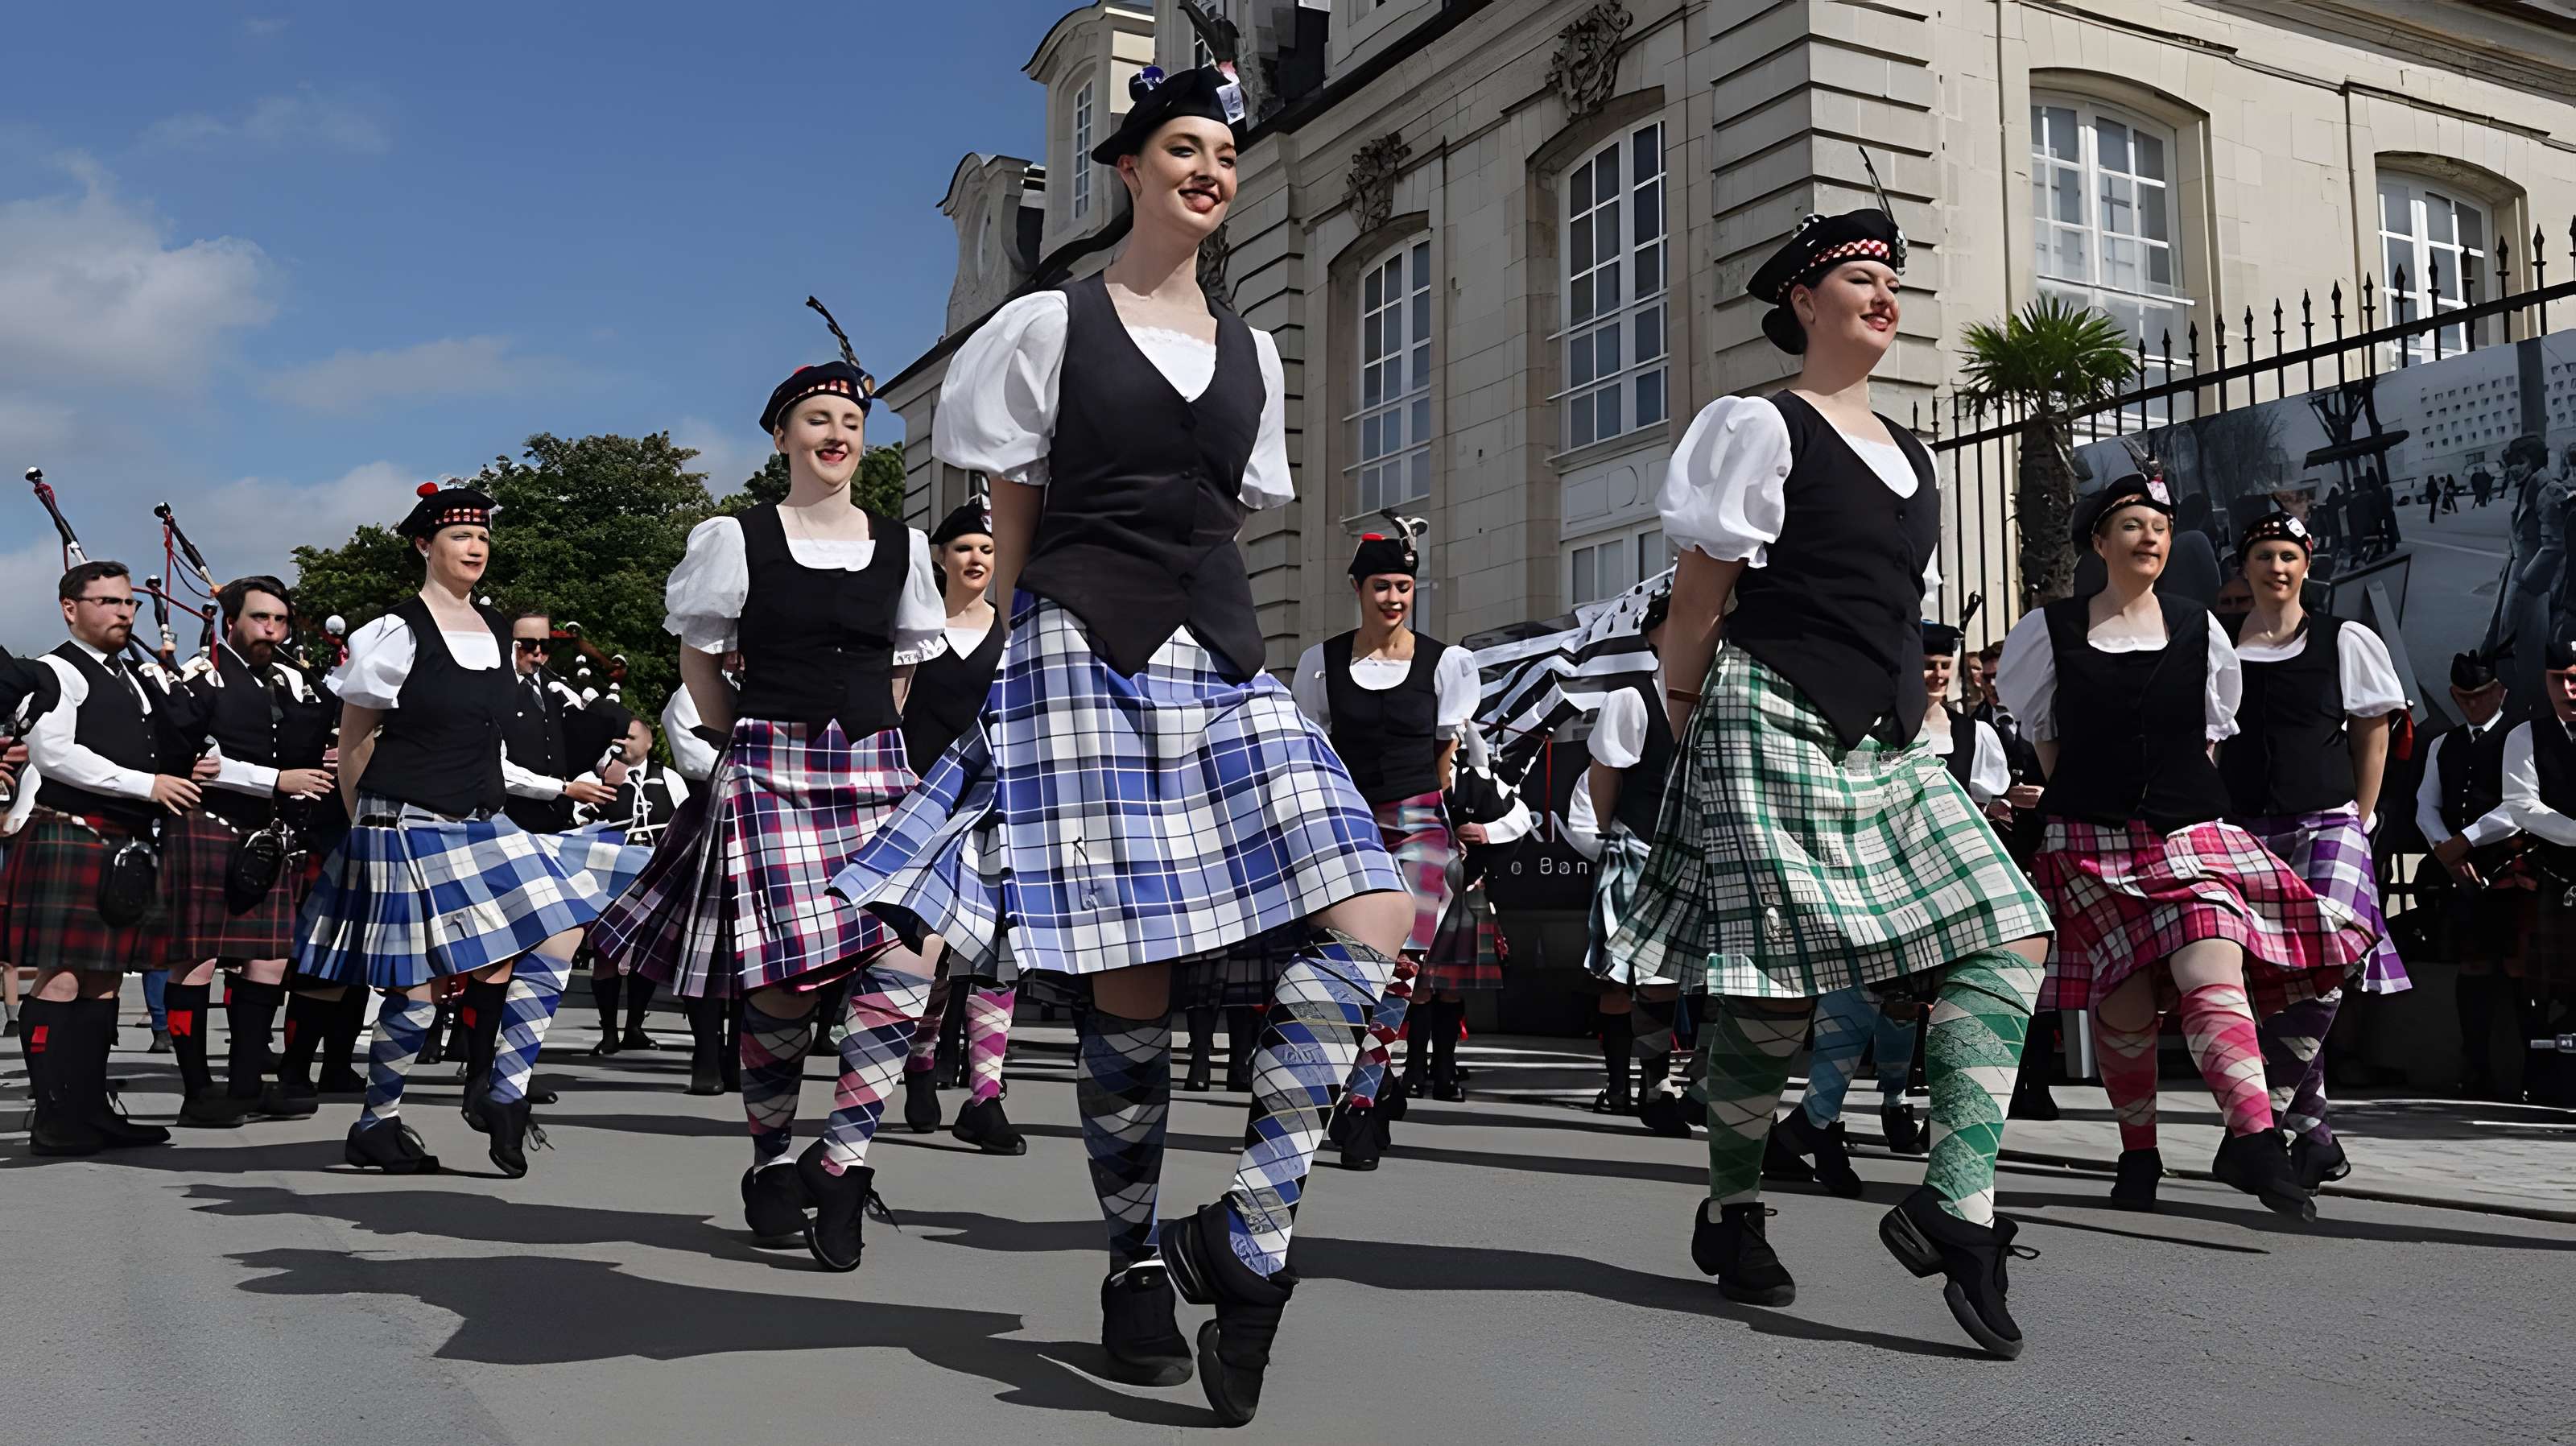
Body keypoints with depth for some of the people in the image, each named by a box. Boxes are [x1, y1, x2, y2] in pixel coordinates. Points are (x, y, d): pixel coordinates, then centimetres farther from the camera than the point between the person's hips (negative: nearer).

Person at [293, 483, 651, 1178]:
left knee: (558, 939, -5)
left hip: (481, 827, 7)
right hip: (411, 828, -7)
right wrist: (368, 823, 7)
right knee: (425, 982, -4)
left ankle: (502, 1093, 4)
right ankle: (376, 1124, 16)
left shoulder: (496, 631, 11)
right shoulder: (396, 634, -9)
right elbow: (353, 743, 0)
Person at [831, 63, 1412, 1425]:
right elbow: (1012, 525, 6)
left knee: (1368, 921, -13)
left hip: (1221, 663, 5)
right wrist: (1018, 673, 4)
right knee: (1129, 982, -7)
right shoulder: (1050, 325, 6)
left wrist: (1215, 636, 17)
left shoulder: (1251, 354, 18)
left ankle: (1245, 1230, -7)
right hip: (1084, 657, -5)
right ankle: (1136, 1261, 14)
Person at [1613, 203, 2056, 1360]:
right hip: (1775, 729, -8)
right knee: (1773, 983, -6)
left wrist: (1908, 702, 20)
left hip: (1885, 745, 8)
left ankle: (1955, 1202, -12)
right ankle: (1730, 1213, 13)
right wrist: (1684, 706, 0)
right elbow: (1700, 592, -2)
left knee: (2010, 937, -9)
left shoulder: (1908, 454, 21)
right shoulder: (1761, 427, -1)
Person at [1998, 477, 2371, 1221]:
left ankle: (2254, 1142, -28)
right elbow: (2038, 730, 18)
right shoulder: (2050, 630, 5)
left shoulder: (2200, 629, 10)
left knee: (2215, 975, -20)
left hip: (2190, 831, 1)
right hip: (2090, 839, -1)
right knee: (2124, 1005, -1)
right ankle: (2138, 1153, 14)